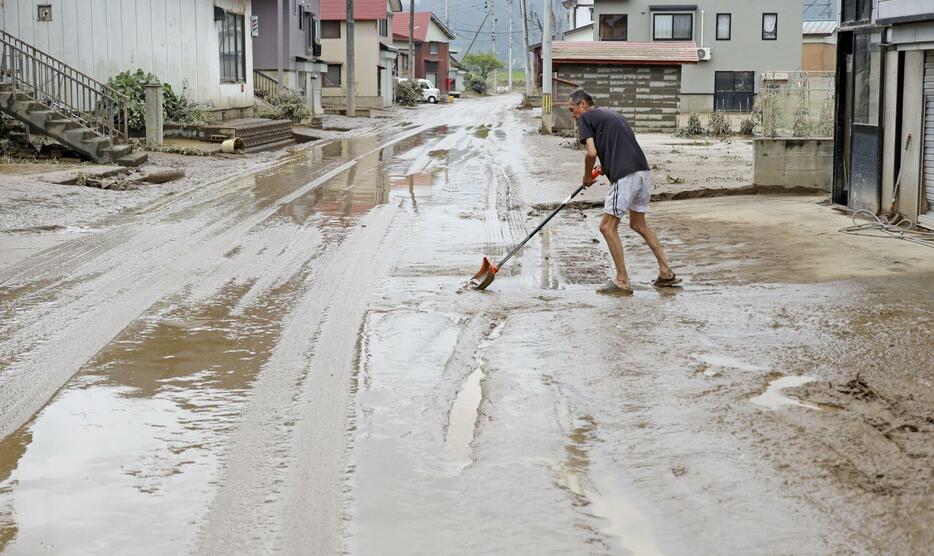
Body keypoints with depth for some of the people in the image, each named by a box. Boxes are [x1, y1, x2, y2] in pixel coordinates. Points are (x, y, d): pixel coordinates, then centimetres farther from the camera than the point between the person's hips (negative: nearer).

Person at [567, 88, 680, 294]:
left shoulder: (586, 118, 1)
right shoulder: (613, 114, 26)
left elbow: (591, 152, -10)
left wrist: (587, 177, 6)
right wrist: (605, 168, 24)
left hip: (625, 177, -8)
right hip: (644, 172, 8)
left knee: (608, 226, 1)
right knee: (638, 225, 21)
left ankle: (622, 281, 1)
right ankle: (666, 273, 20)